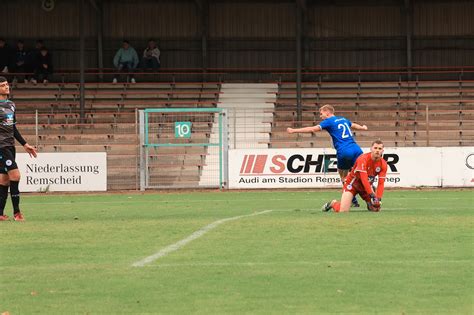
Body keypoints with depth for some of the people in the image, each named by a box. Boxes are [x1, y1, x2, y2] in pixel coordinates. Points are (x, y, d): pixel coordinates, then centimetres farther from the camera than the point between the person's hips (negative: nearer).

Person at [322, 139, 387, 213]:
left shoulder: (383, 164, -12)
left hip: (368, 185, 5)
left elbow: (381, 183, -15)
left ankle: (369, 204, 29)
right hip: (353, 183, -5)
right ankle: (333, 203, 14)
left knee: (376, 209, -7)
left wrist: (378, 199, -28)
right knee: (343, 211, -20)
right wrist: (372, 196, -36)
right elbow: (364, 179, -33)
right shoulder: (363, 159, -28)